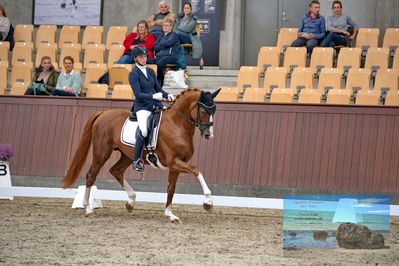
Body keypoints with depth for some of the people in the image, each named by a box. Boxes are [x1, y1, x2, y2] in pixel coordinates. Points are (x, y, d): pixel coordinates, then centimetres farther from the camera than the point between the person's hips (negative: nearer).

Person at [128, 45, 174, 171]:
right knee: (143, 131, -30)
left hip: (156, 105, 7)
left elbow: (158, 89, 19)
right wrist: (153, 96, -26)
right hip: (142, 107, -7)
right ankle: (136, 160, -17)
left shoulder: (150, 71, 16)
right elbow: (138, 94, -13)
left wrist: (168, 96, 0)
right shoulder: (134, 74, -4)